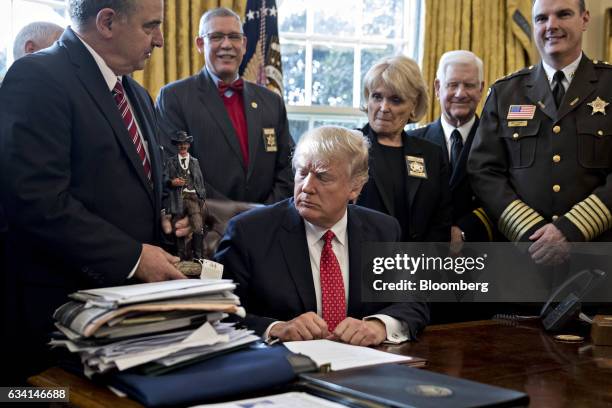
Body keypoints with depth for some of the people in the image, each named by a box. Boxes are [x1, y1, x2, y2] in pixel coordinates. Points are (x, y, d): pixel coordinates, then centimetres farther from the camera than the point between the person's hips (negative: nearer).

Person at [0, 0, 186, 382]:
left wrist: (163, 218, 2)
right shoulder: (38, 77, -13)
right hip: (64, 306, -8)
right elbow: (38, 200, -22)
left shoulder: (137, 95, 16)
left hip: (133, 299, 8)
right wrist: (132, 257, -19)